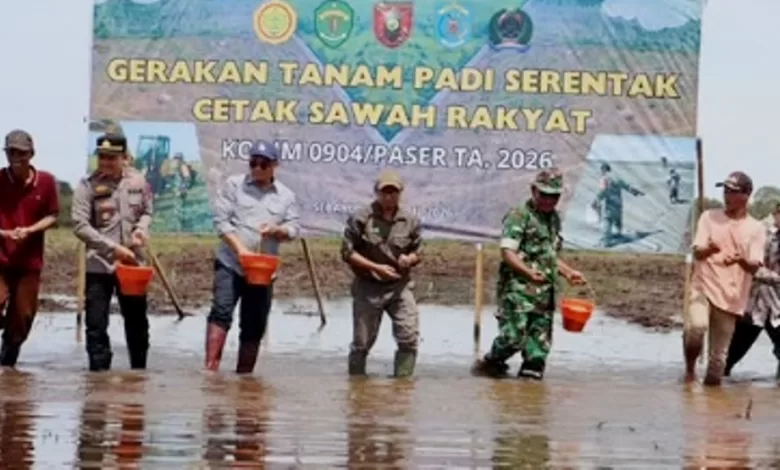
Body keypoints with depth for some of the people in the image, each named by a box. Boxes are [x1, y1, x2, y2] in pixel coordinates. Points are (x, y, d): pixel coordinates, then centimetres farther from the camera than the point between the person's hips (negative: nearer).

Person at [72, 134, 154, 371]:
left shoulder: (138, 181, 0)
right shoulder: (88, 185, -10)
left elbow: (147, 211, 14)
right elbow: (80, 226, -15)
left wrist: (141, 228, -9)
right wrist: (114, 248, -21)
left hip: (133, 263, 3)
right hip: (99, 264, -3)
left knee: (137, 321, 14)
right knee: (96, 324, 0)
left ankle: (140, 371, 28)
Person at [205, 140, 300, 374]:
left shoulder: (286, 195, 9)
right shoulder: (233, 185, 2)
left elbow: (294, 228, 5)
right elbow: (221, 219, -5)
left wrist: (276, 230, -18)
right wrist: (239, 248, -17)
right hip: (230, 264, -3)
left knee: (254, 326, 7)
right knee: (221, 312, -19)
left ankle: (243, 376, 15)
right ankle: (210, 367, -22)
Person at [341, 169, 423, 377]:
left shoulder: (410, 221, 2)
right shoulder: (361, 218, -7)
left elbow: (418, 252, 12)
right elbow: (347, 252, -7)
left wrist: (409, 259, -12)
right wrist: (376, 267, -15)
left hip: (399, 286, 2)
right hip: (368, 287, -2)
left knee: (409, 337, -9)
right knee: (362, 342, 6)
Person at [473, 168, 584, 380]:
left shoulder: (554, 219, 20)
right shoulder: (519, 216, -6)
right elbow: (507, 252, -15)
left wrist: (568, 272, 19)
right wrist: (529, 272, -28)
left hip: (545, 291, 8)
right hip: (518, 289, -8)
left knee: (540, 342, 6)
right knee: (514, 336, -12)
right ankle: (489, 364, 11)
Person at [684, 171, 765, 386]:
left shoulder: (756, 229, 3)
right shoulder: (709, 217, 4)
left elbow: (755, 266, -8)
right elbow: (697, 252, -6)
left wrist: (741, 260, -31)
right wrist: (709, 249, -30)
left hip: (731, 297, 1)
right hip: (703, 288, -1)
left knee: (719, 353, 4)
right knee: (696, 326, -29)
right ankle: (690, 367, -3)